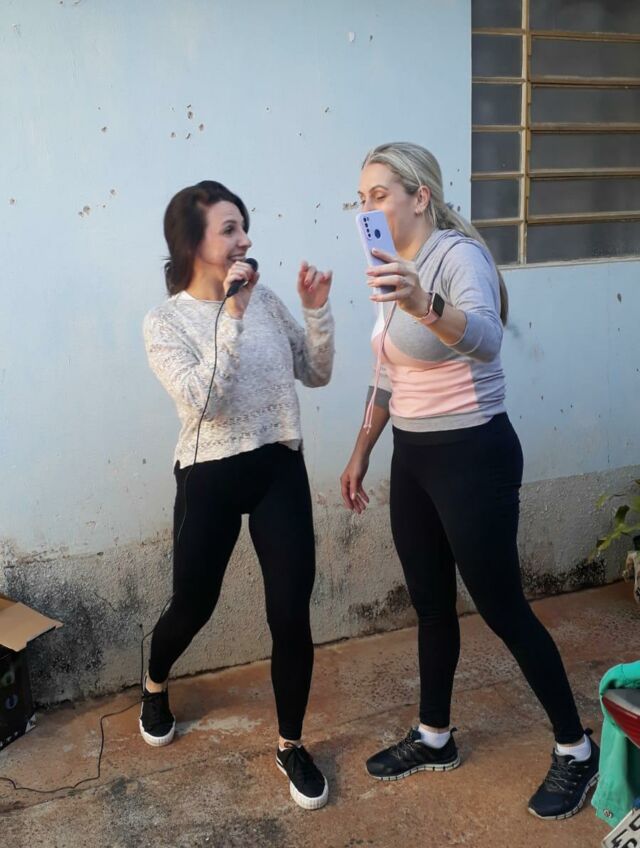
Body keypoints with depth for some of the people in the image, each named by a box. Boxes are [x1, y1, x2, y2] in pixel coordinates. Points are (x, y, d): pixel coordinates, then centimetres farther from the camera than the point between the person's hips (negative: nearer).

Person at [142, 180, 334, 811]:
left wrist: (317, 311, -7)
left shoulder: (266, 300, 2)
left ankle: (290, 746, 21)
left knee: (290, 614, 0)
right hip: (210, 477, -3)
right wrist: (230, 316, -27)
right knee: (193, 605, 13)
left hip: (279, 469, 3)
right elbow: (205, 400, -23)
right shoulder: (165, 322, -9)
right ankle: (154, 685, 49)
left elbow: (317, 375, 7)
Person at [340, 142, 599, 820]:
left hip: (473, 453, -8)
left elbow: (485, 338, -38)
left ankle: (576, 750, 20)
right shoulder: (394, 269, 9)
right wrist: (360, 455, 18)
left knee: (500, 605, 1)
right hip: (412, 455, 8)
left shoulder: (459, 254, -16)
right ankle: (434, 737, 34)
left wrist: (425, 307, -56)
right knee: (430, 602, 17)